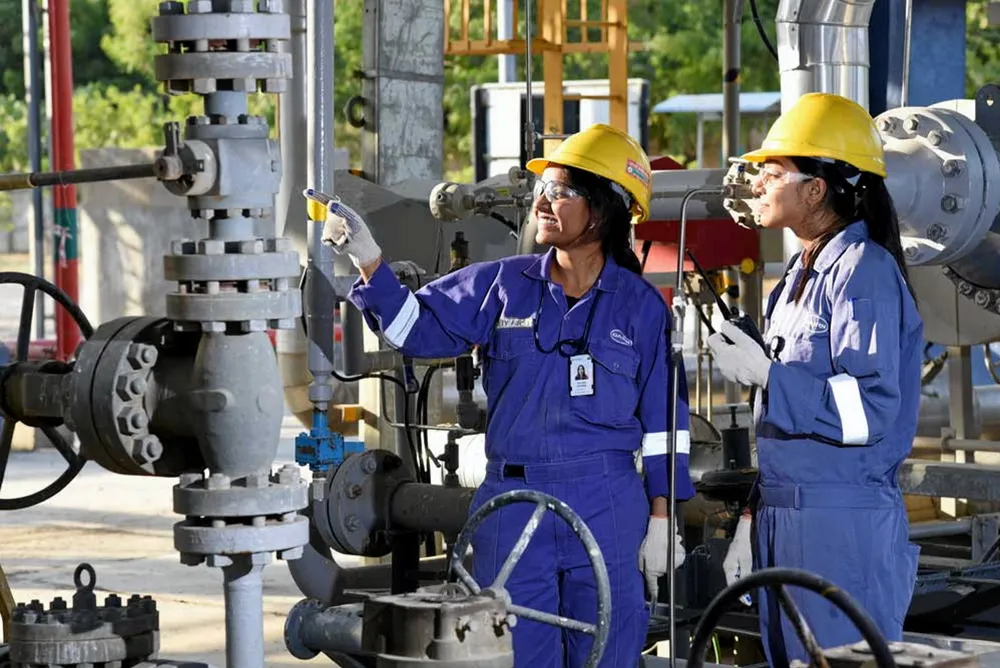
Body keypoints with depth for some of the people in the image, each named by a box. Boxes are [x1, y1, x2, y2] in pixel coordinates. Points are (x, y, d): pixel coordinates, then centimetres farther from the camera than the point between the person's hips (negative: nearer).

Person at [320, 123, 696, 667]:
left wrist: (661, 519, 1)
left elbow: (661, 420, 4)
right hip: (513, 504, 1)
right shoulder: (502, 285, 5)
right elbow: (419, 329, 3)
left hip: (608, 510, -1)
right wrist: (368, 261, -11)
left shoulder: (642, 305, 2)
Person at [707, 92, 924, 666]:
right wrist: (753, 519, 21)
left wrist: (768, 377, -20)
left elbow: (870, 409, -21)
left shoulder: (864, 272, -13)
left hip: (845, 527, -9)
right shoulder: (801, 276, 16)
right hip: (783, 515, 9)